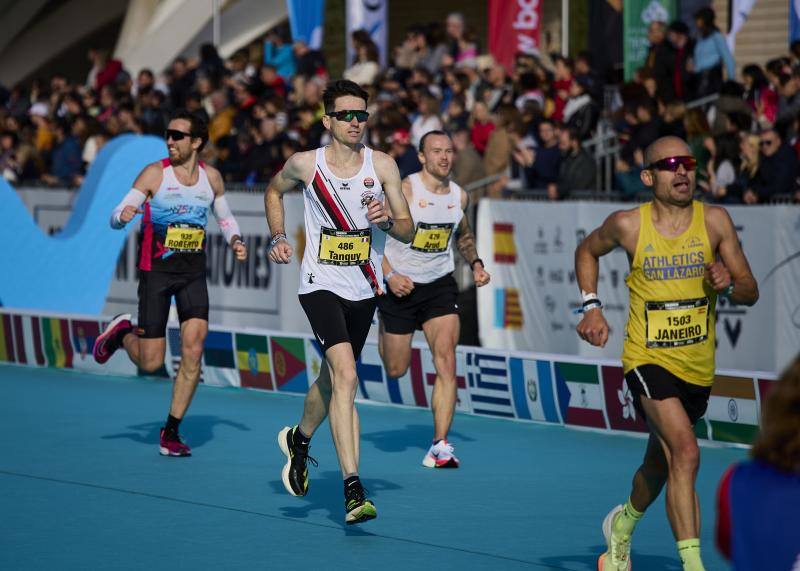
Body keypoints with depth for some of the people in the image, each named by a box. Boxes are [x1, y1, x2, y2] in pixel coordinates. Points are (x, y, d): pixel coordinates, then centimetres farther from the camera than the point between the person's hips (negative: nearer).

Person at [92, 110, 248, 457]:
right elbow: (115, 218, -8)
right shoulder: (155, 174, -8)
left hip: (194, 274, 3)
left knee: (193, 350, -12)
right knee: (150, 363, -3)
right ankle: (123, 333, 33)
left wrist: (235, 241, 1)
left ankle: (171, 433, -1)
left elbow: (224, 216, 21)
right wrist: (123, 215, -32)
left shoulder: (211, 177, 3)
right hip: (156, 272, -3)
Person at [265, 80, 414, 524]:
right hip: (321, 284, -3)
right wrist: (279, 237, 5)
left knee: (333, 380, 19)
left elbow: (408, 232, 0)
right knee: (346, 377, -22)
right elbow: (275, 191, 18)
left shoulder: (382, 165, -3)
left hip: (364, 289, 3)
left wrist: (386, 220, -21)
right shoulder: (305, 164, -5)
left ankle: (300, 439, 52)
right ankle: (353, 489, -26)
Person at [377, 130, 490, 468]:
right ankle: (384, 327, 48)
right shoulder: (404, 190, -16)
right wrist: (389, 276, -22)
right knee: (396, 370, 9)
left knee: (446, 361, -15)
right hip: (401, 285, -3)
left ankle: (440, 447, -14)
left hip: (440, 285, 3)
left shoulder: (460, 196, 0)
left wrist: (475, 263, 6)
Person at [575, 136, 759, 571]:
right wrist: (592, 308, 2)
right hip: (647, 359, -4)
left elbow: (751, 291, 0)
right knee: (685, 452, -25)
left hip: (698, 366, 4)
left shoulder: (714, 221, -5)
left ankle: (622, 525, 53)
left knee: (659, 464, 22)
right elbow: (587, 251, 14)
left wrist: (729, 285, -22)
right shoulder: (628, 225, -9)